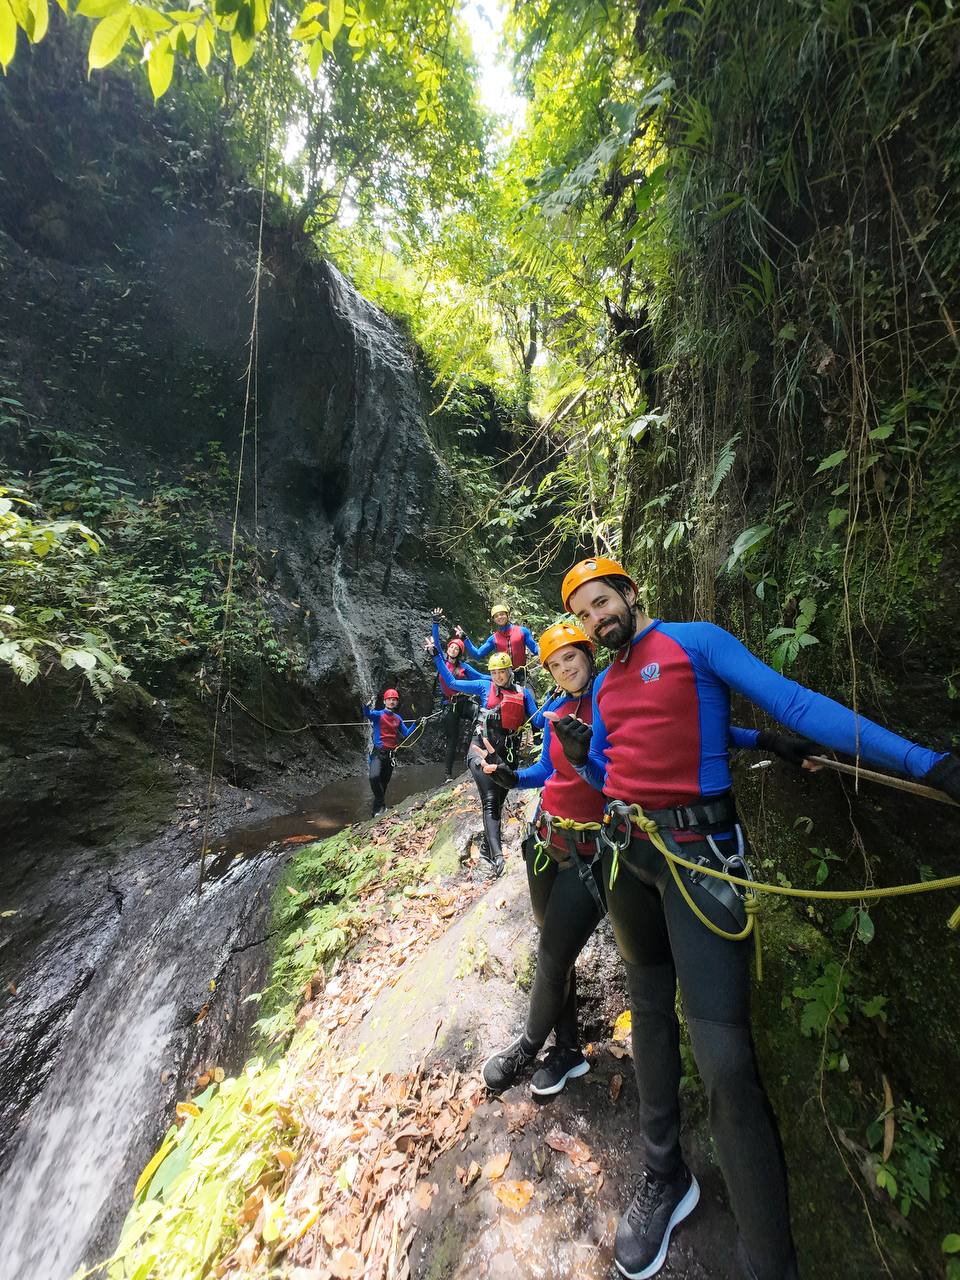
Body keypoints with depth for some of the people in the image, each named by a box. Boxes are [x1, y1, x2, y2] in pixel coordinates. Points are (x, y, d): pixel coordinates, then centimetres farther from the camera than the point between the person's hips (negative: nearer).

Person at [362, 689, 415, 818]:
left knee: (384, 783, 10)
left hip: (390, 754, 5)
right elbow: (367, 714, -23)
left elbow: (406, 734, 13)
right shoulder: (378, 715, -2)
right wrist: (367, 705, -45)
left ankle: (377, 812, 22)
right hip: (378, 752, -5)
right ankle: (381, 805, -13)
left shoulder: (398, 718, 13)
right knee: (374, 777, -29)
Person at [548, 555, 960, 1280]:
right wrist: (581, 755, -3)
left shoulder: (696, 640, -4)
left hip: (697, 851, -6)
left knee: (723, 1059, -9)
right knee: (650, 1009, 20)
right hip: (625, 851, 7)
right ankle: (665, 1180, 42)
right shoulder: (604, 687, 13)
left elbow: (792, 701, -12)